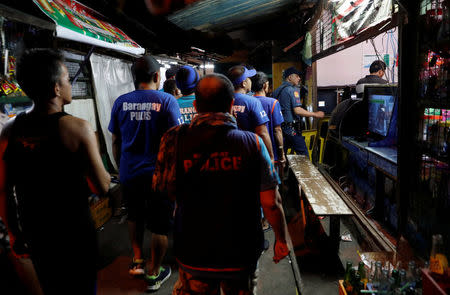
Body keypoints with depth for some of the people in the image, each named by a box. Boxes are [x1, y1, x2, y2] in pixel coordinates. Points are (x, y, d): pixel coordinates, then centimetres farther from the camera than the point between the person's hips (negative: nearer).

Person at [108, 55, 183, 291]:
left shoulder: (121, 102, 1)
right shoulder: (167, 101, -10)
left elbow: (115, 142, 7)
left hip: (129, 173, 4)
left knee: (135, 216, 28)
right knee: (160, 225, 12)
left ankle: (137, 261, 37)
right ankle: (154, 274, 27)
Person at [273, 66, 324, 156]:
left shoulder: (277, 90, 13)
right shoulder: (293, 89, -10)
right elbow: (297, 110, -19)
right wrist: (315, 114, -12)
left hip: (279, 127, 8)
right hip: (291, 128, -8)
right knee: (303, 154, -2)